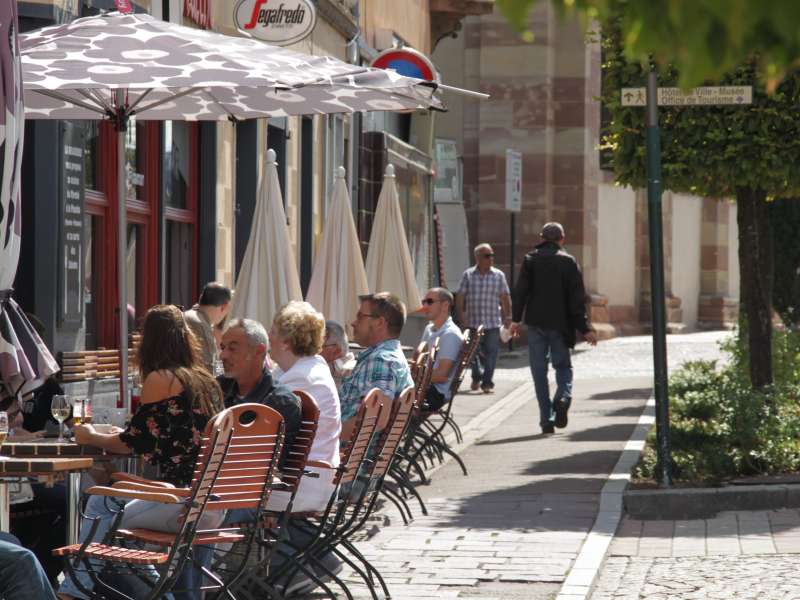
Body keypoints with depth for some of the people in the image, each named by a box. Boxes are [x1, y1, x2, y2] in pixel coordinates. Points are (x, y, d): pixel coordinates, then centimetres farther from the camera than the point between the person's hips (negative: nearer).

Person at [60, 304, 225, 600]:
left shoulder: (160, 379, -8)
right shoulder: (205, 379, 14)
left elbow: (133, 442, -3)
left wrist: (90, 437, 16)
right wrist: (121, 435, 35)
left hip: (184, 504, -8)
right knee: (100, 501, 19)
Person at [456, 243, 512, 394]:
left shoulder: (498, 275, 4)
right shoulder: (468, 275, 2)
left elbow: (505, 298, 7)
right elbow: (460, 297, 4)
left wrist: (508, 317, 2)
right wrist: (461, 315, -3)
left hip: (493, 323, 0)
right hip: (473, 323, 0)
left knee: (491, 353, -2)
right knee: (473, 352, 7)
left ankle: (487, 382, 7)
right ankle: (477, 377, 31)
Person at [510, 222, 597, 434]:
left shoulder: (531, 259, 3)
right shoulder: (569, 262, 2)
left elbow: (520, 291, -4)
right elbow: (577, 299, -1)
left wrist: (516, 319, 0)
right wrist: (585, 329, 0)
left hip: (536, 323, 0)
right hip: (560, 323, 0)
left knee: (539, 370, 5)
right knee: (563, 365, 14)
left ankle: (546, 419, 1)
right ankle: (563, 397, -17)